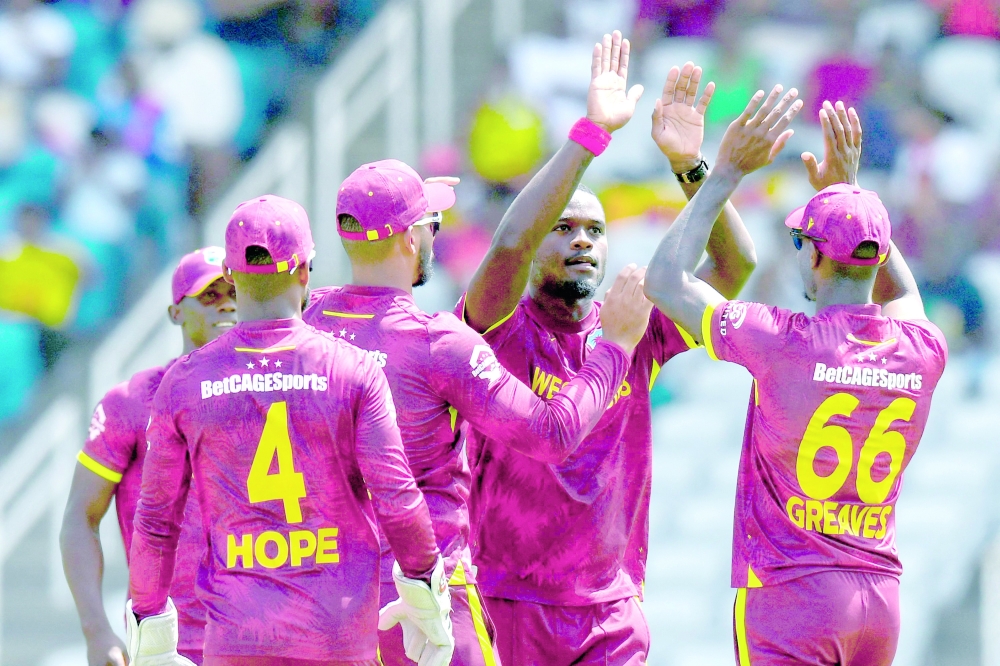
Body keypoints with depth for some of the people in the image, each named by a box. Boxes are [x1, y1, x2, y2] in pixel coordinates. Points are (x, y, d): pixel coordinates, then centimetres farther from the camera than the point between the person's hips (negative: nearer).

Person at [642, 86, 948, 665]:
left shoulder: (783, 342, -14)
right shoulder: (923, 351, 1)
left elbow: (667, 280, -2)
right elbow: (901, 291, 28)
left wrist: (728, 170, 1)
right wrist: (847, 190, 27)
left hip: (788, 595, -5)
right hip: (881, 593, 5)